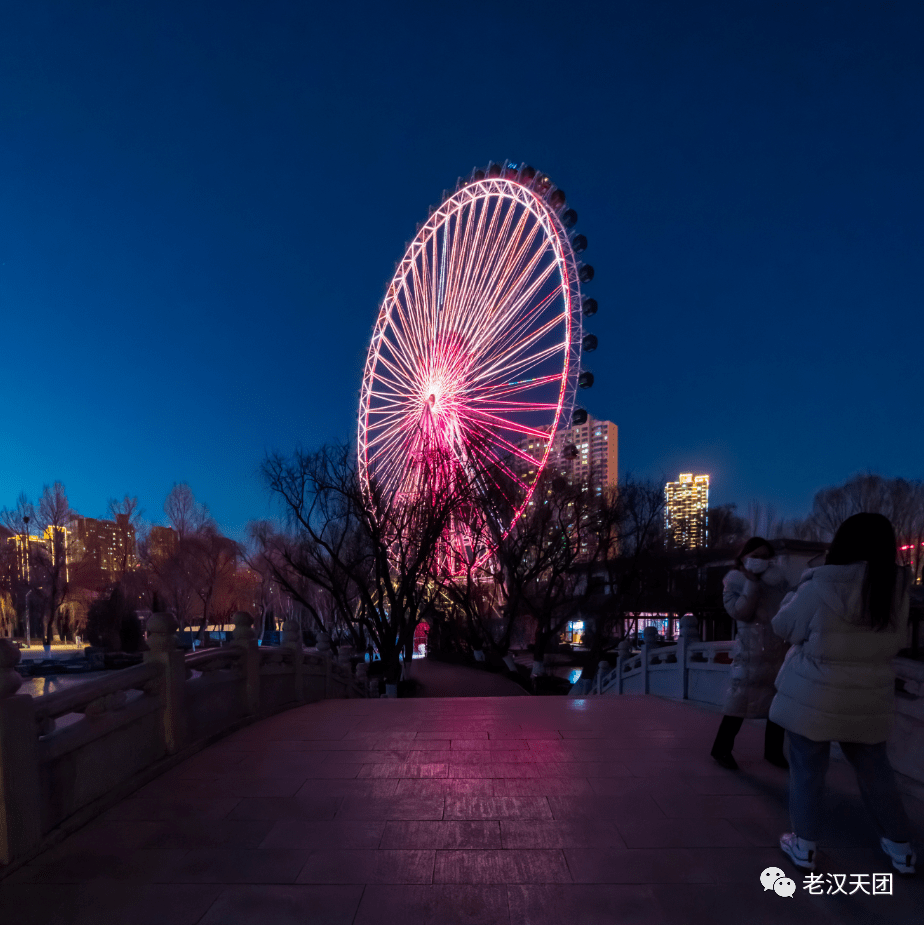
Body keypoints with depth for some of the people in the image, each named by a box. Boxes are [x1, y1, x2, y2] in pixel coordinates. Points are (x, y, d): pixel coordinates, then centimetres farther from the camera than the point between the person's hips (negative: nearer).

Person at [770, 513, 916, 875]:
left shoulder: (819, 587, -19)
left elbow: (784, 626, -4)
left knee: (807, 771, 10)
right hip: (868, 701, 4)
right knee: (875, 770, 22)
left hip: (813, 699, -4)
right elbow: (896, 641, 12)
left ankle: (804, 846, 21)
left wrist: (797, 591, 9)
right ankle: (901, 847, 35)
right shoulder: (897, 591, -5)